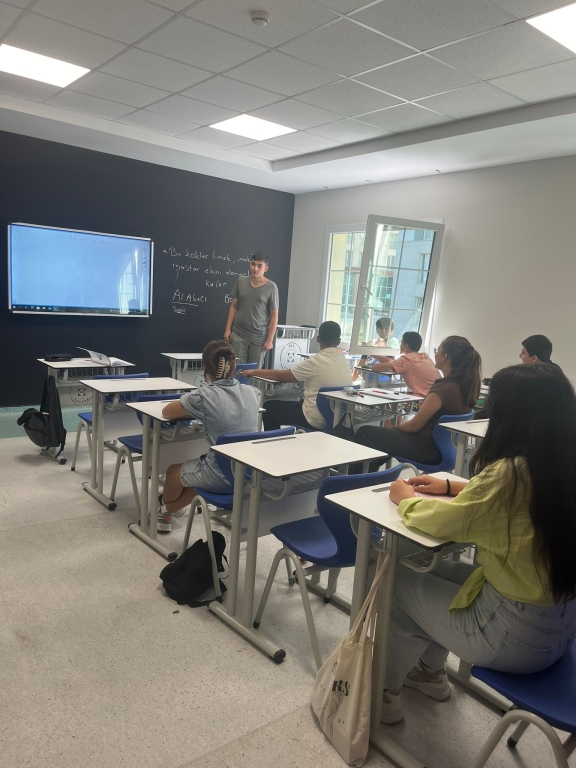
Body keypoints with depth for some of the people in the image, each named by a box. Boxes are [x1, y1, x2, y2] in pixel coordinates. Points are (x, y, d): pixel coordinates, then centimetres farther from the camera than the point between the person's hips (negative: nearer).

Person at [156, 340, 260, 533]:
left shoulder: (203, 396, -15)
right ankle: (168, 511, 53)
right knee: (197, 470, 34)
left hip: (221, 478, -5)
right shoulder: (252, 392, -1)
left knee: (174, 470, 27)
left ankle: (164, 511, 55)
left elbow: (166, 412, 1)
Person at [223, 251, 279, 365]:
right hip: (238, 334, 2)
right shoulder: (241, 281, 1)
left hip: (259, 338, -2)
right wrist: (228, 329, 3)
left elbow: (274, 316, -4)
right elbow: (234, 306, 9)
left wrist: (269, 340, -7)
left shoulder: (271, 287, -7)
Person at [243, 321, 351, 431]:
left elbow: (280, 376, -8)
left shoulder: (316, 362, -18)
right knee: (301, 401, 33)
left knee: (269, 407, 12)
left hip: (316, 421, -7)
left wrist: (253, 372, 5)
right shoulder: (345, 361, 0)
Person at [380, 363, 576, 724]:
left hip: (517, 635, -7)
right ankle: (431, 671, 40)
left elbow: (439, 522, -17)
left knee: (400, 582, 11)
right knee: (437, 571, 23)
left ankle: (386, 691, 29)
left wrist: (406, 496, 2)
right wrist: (452, 486, 12)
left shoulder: (509, 472, -28)